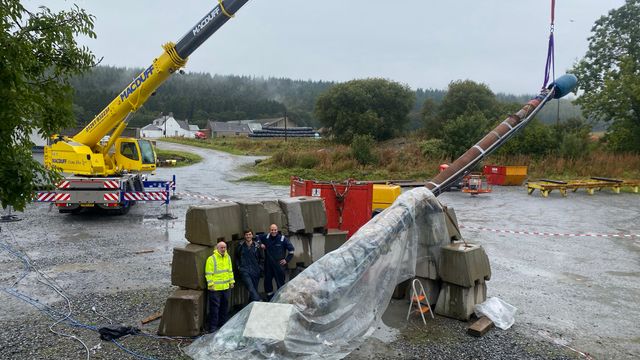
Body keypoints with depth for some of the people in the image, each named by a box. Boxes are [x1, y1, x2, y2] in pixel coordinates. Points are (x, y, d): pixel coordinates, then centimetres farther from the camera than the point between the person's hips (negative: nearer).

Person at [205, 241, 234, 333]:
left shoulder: (228, 258, 10)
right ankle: (213, 326, 6)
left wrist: (231, 281, 15)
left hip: (226, 287, 7)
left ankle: (222, 324, 27)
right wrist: (210, 284, -16)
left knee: (225, 306, 14)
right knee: (214, 306, -2)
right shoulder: (211, 259, -12)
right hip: (215, 288, -6)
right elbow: (208, 273, -12)